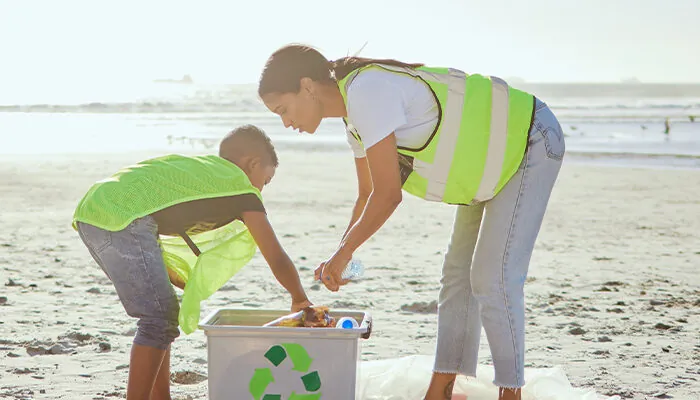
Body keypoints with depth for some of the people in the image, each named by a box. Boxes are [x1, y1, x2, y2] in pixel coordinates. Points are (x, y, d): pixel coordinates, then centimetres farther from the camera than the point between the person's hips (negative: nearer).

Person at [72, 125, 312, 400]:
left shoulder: (197, 168, 31)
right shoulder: (241, 187, 9)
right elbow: (277, 260, 11)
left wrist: (192, 286, 27)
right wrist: (300, 299, 26)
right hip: (121, 217, -9)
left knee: (161, 315, 17)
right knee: (161, 319, -5)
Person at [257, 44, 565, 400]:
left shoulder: (367, 92, -27)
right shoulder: (354, 110, 4)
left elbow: (388, 195, -28)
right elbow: (368, 194, 13)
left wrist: (343, 252, -16)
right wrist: (339, 257, 3)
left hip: (530, 143, -10)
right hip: (498, 160, 10)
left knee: (492, 279, -12)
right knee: (458, 275, 10)